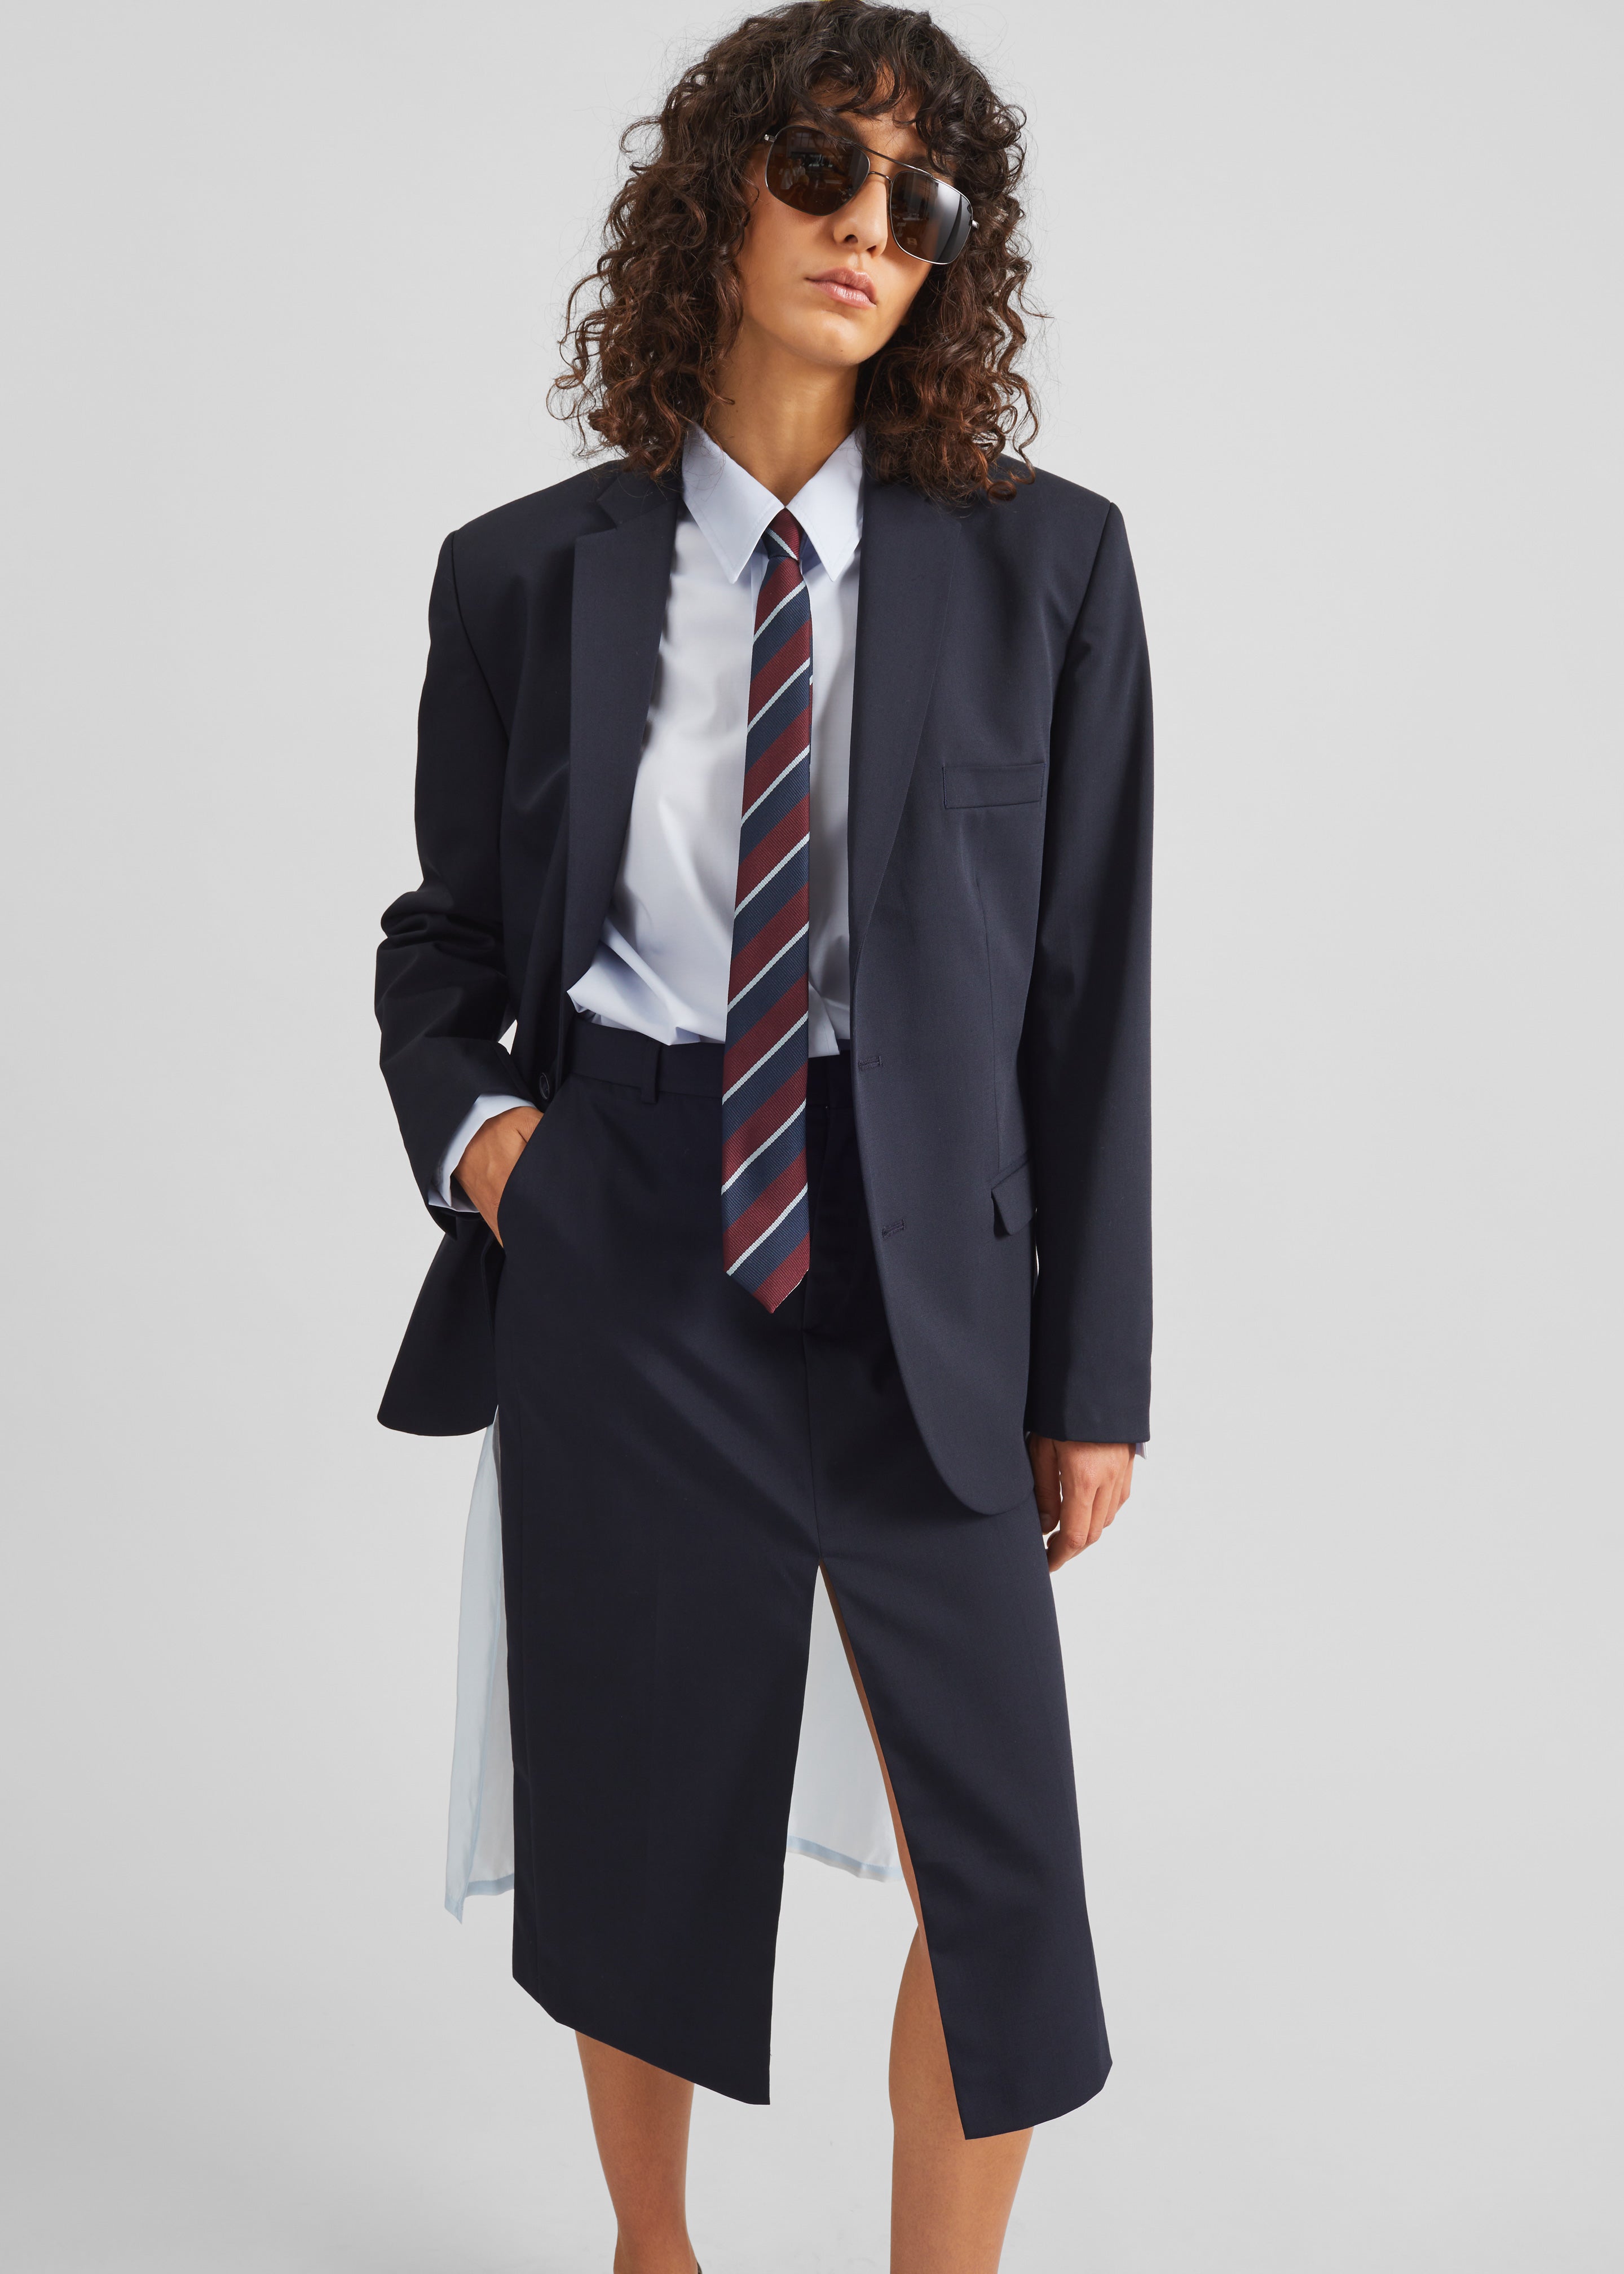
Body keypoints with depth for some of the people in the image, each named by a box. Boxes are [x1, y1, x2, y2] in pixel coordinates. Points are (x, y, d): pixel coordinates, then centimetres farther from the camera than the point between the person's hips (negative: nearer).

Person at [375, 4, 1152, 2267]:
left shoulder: (1045, 566, -1)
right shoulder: (527, 575, 1)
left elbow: (1090, 981, 0)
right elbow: (444, 935, 13)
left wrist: (1094, 1374, 0)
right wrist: (466, 1124, -8)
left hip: (913, 1258, 0)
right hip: (619, 1245, 1)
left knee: (1003, 1866, 1)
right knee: (630, 1808, 14)